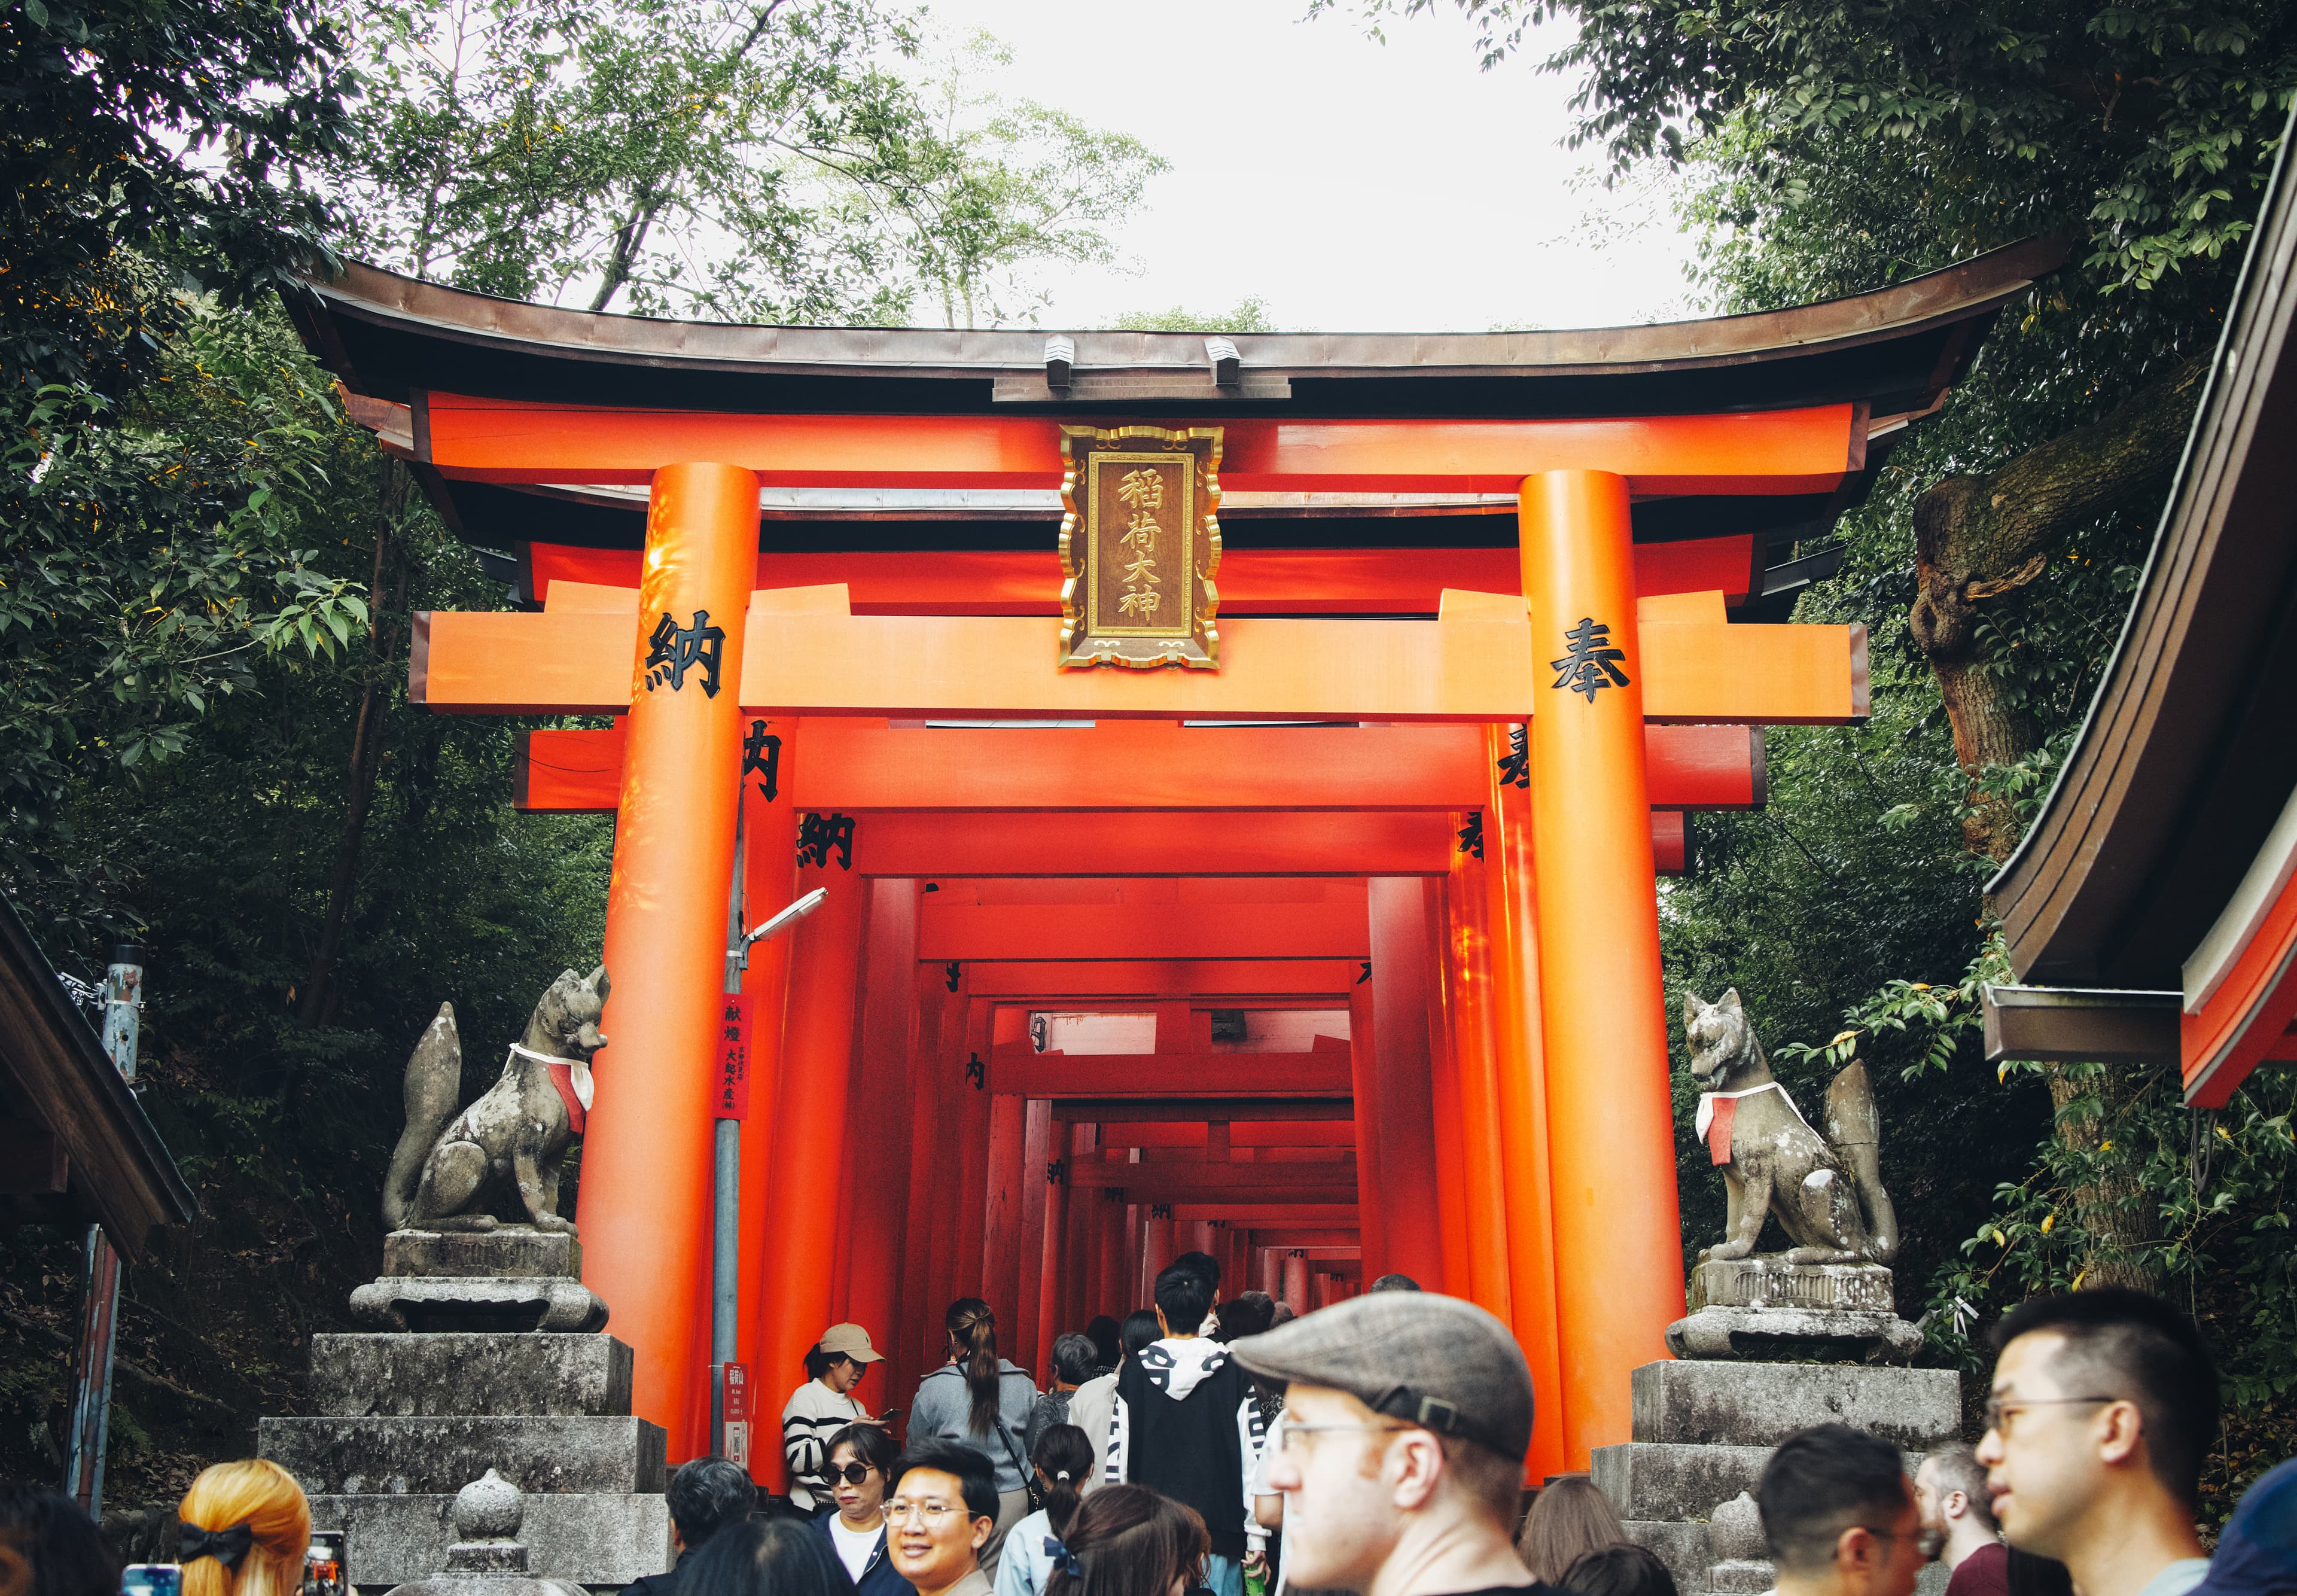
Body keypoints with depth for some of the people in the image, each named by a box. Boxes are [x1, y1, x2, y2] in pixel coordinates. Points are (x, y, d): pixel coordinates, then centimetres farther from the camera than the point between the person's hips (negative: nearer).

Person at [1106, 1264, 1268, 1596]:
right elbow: (1254, 1459, -3)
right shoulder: (1235, 1372, -3)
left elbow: (1117, 1459, 2)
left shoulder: (1133, 1373, 0)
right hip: (1219, 1533, -1)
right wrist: (1256, 1538, 3)